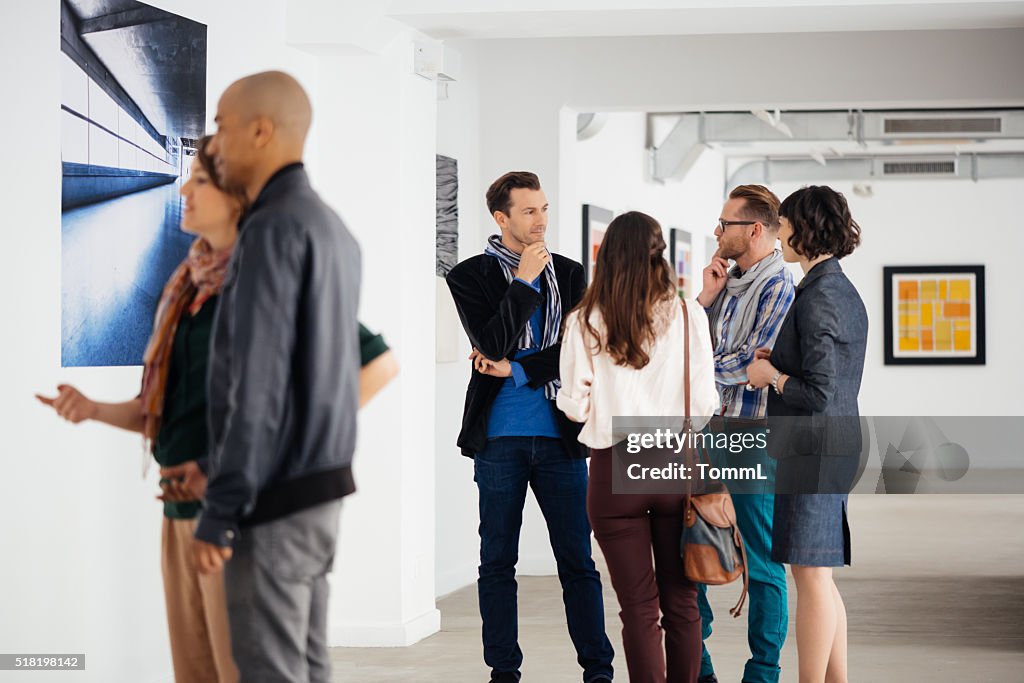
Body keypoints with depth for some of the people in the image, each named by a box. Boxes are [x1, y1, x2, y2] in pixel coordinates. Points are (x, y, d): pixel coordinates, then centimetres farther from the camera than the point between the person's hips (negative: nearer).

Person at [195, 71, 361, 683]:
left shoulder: (274, 228, -16)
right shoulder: (334, 230, 13)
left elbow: (257, 385, -21)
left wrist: (219, 511, -19)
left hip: (274, 497, -9)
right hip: (322, 484, 9)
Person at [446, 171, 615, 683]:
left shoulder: (569, 275, 10)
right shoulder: (470, 276, 2)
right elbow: (492, 344, -12)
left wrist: (515, 370, -9)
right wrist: (524, 280, -11)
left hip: (560, 435, 2)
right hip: (499, 437, -1)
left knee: (577, 560, 2)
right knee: (497, 560, 4)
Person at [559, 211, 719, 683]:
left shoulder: (584, 322, -6)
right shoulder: (688, 315, -5)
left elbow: (574, 405, -3)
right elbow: (704, 401, -4)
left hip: (614, 470, -1)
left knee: (639, 608, 4)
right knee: (681, 603, 12)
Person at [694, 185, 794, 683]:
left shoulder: (778, 288, -12)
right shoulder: (729, 281, 13)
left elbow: (756, 362, -18)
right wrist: (707, 296, 1)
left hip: (753, 435, -8)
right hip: (714, 427, 9)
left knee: (761, 564, 0)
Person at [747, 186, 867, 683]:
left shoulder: (817, 298, -17)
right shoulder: (844, 291, 13)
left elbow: (819, 393, -21)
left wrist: (771, 377, -7)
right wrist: (778, 359, 11)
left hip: (813, 450, -10)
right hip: (837, 444, 10)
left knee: (812, 576, -4)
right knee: (819, 577, 15)